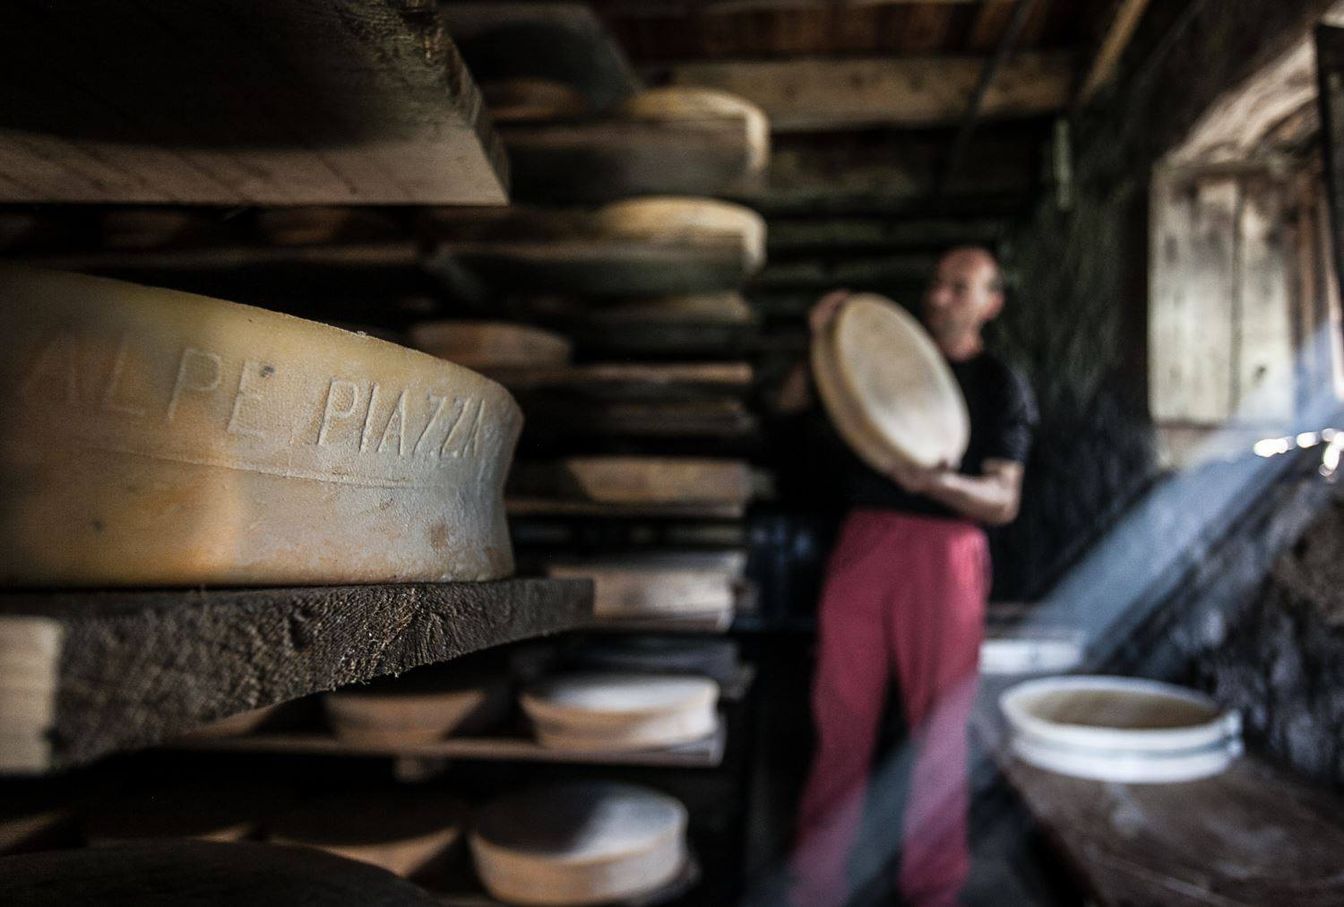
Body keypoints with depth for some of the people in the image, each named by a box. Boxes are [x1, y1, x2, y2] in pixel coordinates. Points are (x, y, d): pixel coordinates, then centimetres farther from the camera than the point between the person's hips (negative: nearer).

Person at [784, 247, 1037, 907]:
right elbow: (791, 410, 11)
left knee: (939, 729, 3)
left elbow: (1003, 502, -1)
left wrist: (936, 481, -20)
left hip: (942, 555, -2)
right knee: (841, 720, 3)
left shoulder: (1000, 386, 8)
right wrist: (822, 345, -2)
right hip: (862, 541, 2)